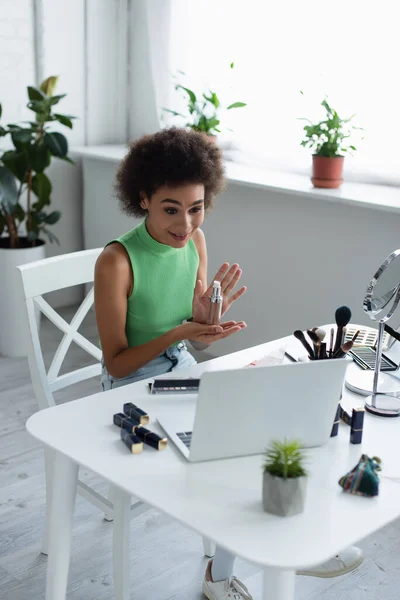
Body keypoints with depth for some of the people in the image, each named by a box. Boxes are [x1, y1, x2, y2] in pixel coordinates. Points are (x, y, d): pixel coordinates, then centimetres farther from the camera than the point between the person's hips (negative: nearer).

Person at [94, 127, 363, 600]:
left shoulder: (194, 240, -5)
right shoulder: (117, 261, -24)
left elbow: (197, 340, 2)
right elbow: (116, 364, -17)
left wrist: (204, 320, -21)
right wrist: (178, 334, -31)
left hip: (181, 370, 6)